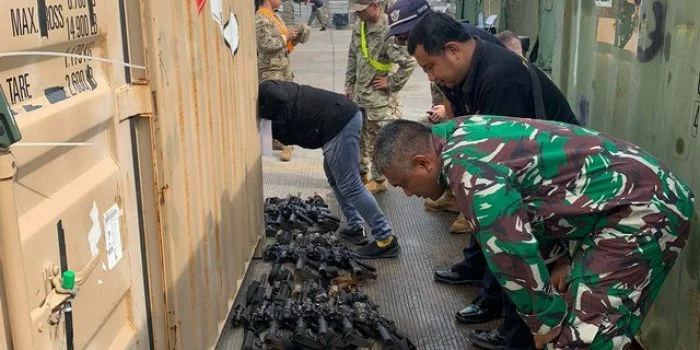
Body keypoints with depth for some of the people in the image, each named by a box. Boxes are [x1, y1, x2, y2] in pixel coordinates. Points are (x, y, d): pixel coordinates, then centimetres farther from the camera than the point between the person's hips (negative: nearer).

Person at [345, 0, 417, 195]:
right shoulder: (358, 28, 6)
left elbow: (409, 62, -24)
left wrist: (391, 83, -16)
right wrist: (349, 85, 15)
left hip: (380, 98, -8)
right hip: (359, 94, 8)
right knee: (358, 136, 17)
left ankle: (378, 180, 15)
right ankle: (361, 172, 33)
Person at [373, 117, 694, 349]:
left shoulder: (466, 166, -24)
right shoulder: (459, 134, 7)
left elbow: (511, 251, -22)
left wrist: (546, 321, -9)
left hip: (643, 210, -10)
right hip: (631, 199, 10)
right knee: (576, 312, 18)